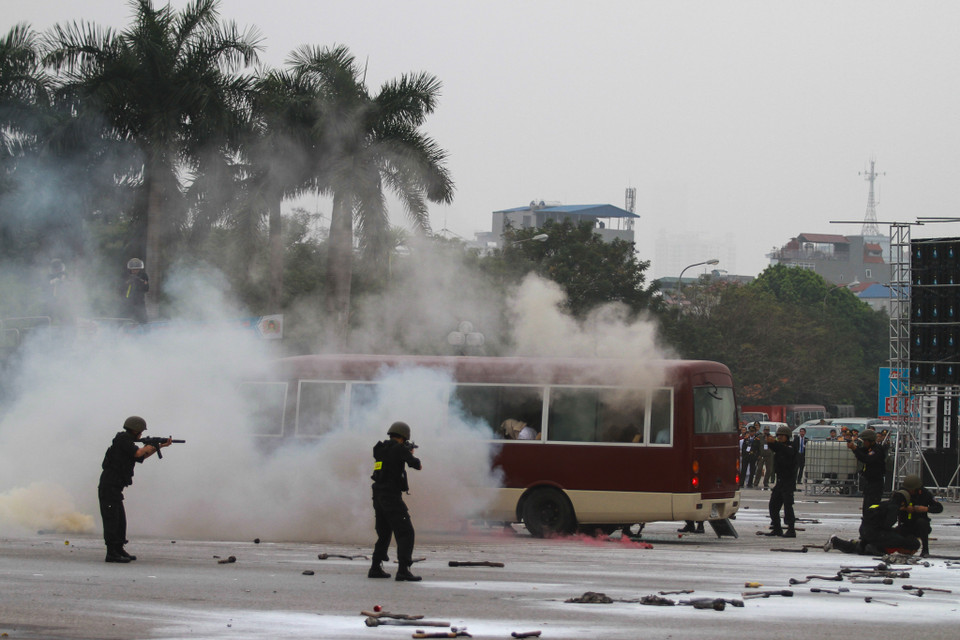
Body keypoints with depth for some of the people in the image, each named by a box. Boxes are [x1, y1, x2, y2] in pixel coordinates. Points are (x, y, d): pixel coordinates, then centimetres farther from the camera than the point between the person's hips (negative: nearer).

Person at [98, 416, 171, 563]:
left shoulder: (126, 441, 20)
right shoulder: (123, 439, -9)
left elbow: (142, 457, 30)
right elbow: (137, 453, -20)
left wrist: (161, 446, 28)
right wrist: (147, 448, 1)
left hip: (115, 489, 10)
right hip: (109, 487, -10)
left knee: (120, 521, 14)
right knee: (111, 519, -11)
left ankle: (119, 551, 21)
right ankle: (111, 553, -13)